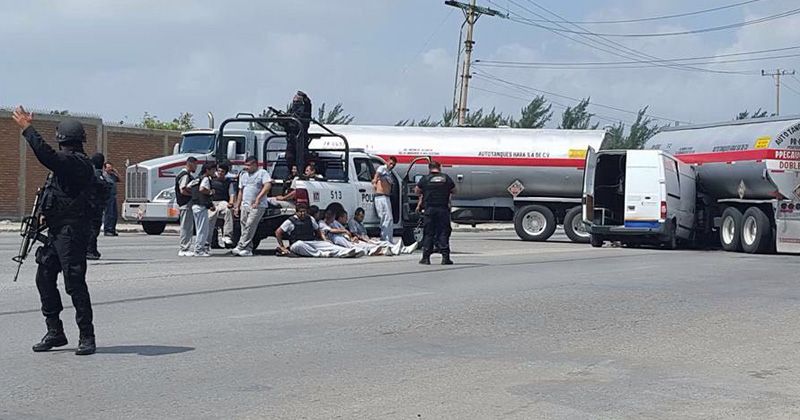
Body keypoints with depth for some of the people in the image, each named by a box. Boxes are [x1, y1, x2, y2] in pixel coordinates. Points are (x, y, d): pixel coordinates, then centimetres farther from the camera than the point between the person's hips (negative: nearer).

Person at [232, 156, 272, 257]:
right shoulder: (243, 174, 20)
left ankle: (240, 247, -15)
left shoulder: (262, 173, -1)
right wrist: (237, 206, 19)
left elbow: (268, 186, -16)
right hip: (245, 205, 7)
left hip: (258, 206, -7)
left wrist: (258, 198, -24)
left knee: (250, 226, -14)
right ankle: (248, 250, 9)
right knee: (244, 226, 5)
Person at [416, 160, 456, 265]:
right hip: (443, 208, 0)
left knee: (428, 233, 5)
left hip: (429, 209, 0)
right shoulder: (446, 178, 2)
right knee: (443, 233, 3)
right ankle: (445, 257, -2)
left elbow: (417, 190, 8)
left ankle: (426, 257, 5)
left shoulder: (425, 178, -1)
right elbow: (454, 190, 11)